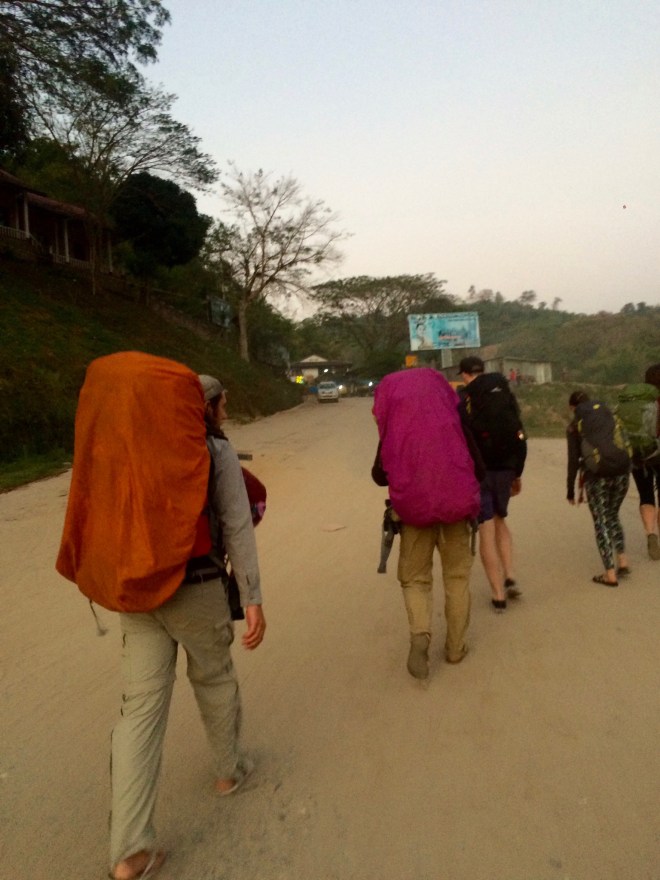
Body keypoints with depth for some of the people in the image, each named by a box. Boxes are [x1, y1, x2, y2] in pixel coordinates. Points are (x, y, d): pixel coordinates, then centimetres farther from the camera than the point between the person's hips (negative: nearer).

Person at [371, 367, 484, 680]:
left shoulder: (393, 433, -2)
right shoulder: (455, 420, 0)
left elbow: (380, 475, 1)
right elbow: (478, 466, -1)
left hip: (413, 508, -1)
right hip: (456, 504, 1)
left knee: (415, 577, 15)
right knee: (457, 578, 17)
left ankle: (420, 633, -9)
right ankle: (455, 647, 25)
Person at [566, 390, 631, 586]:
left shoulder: (574, 428, 2)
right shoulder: (609, 417, 15)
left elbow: (573, 461, -2)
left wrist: (570, 490, 4)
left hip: (597, 476, -4)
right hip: (621, 472, 4)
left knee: (601, 521, 6)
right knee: (613, 515, 23)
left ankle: (610, 574, 5)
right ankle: (622, 560, 14)